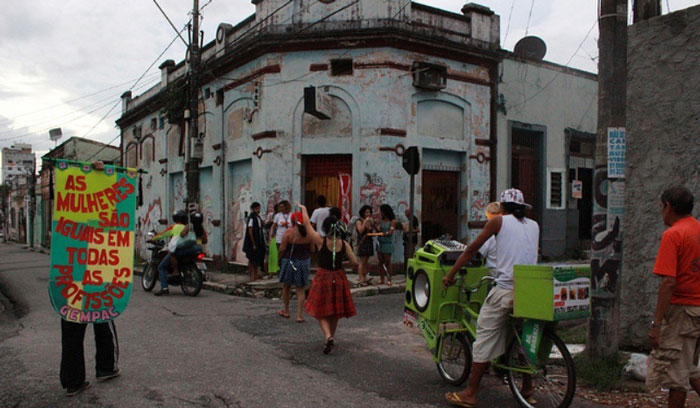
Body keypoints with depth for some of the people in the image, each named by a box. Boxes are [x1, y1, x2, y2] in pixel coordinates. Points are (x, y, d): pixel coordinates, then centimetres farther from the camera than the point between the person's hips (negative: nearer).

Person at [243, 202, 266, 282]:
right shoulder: (251, 218, -15)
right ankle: (251, 276, 8)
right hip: (252, 243, -8)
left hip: (259, 242, 8)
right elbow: (250, 231, -18)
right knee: (252, 260, 0)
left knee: (258, 259, 13)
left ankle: (255, 275, 23)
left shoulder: (258, 217, 10)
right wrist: (253, 244, -18)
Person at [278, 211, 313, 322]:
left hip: (290, 261, -2)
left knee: (286, 287, 18)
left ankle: (286, 311, 31)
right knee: (301, 289, 9)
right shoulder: (309, 233, -4)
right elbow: (312, 249, 2)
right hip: (304, 262, 2)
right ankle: (299, 315, 3)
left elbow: (282, 249, -15)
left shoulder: (289, 232, -14)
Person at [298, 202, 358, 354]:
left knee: (321, 312, 6)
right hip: (339, 278, 3)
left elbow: (307, 224, -5)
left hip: (323, 278, -3)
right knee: (334, 312, 19)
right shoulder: (344, 244, -6)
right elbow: (354, 262, -3)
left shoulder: (320, 241, -13)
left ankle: (328, 337, -16)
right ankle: (331, 338, 32)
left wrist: (303, 209, 9)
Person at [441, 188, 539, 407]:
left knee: (485, 337, -1)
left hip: (506, 289, -5)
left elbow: (472, 249, 2)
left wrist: (451, 274, 7)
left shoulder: (499, 221, 3)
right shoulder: (534, 226, 15)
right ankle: (527, 388, 30)